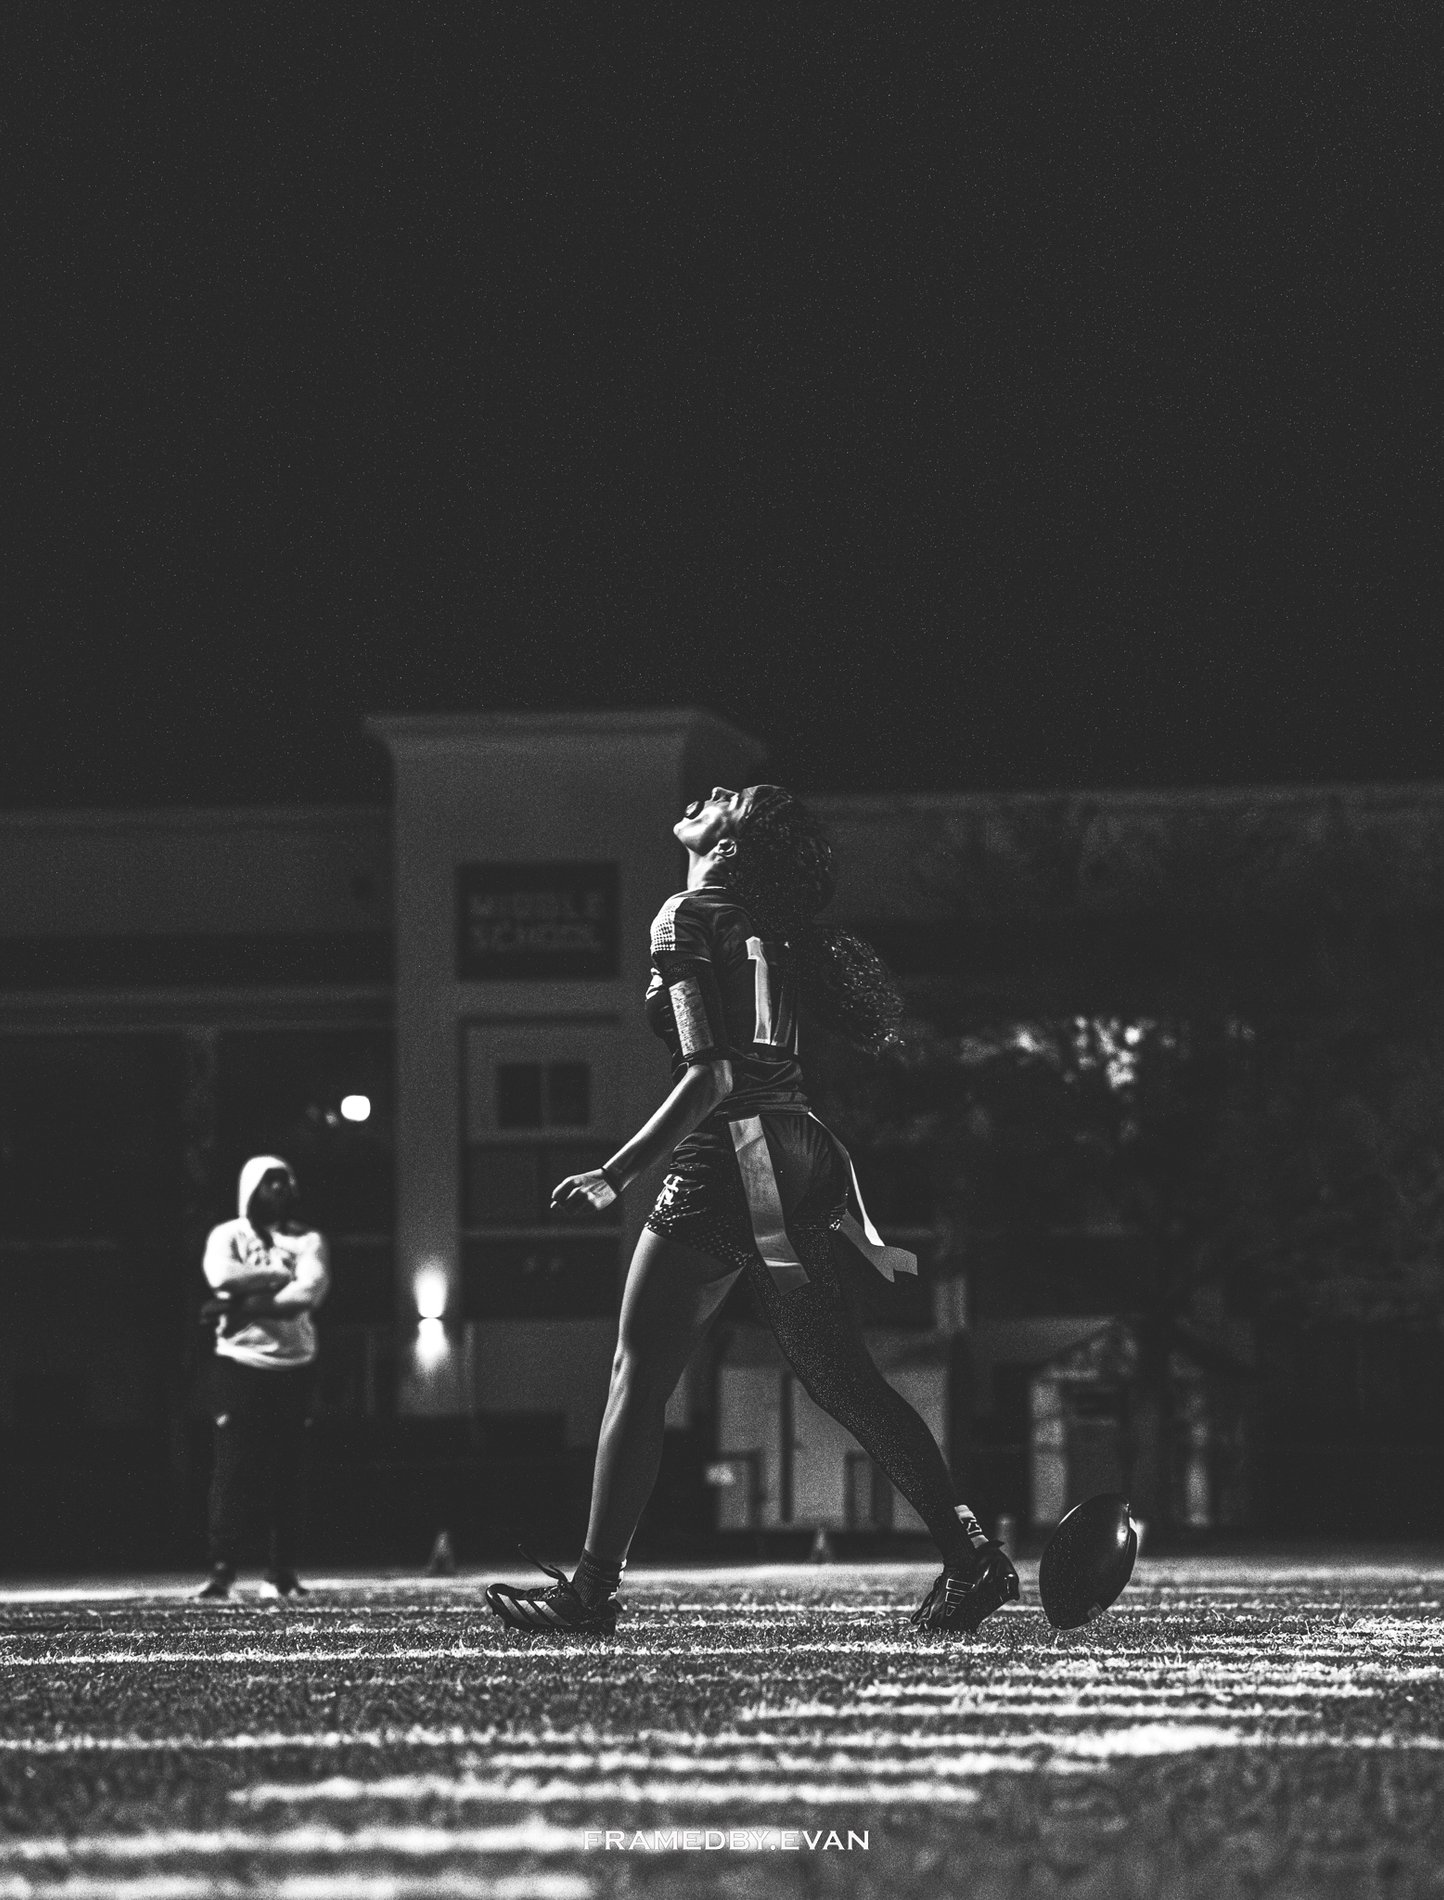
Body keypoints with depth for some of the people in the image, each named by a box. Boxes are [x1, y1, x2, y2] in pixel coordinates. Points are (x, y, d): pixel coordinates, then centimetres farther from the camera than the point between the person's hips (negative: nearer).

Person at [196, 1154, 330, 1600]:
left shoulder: (306, 1240, 7)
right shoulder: (227, 1236, 4)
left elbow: (307, 1294, -11)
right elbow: (223, 1275, -19)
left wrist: (248, 1304, -15)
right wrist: (280, 1276, -12)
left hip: (293, 1365, 2)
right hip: (240, 1363, -2)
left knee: (285, 1471, 3)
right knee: (233, 1468, -7)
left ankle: (282, 1573, 7)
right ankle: (221, 1571, -7)